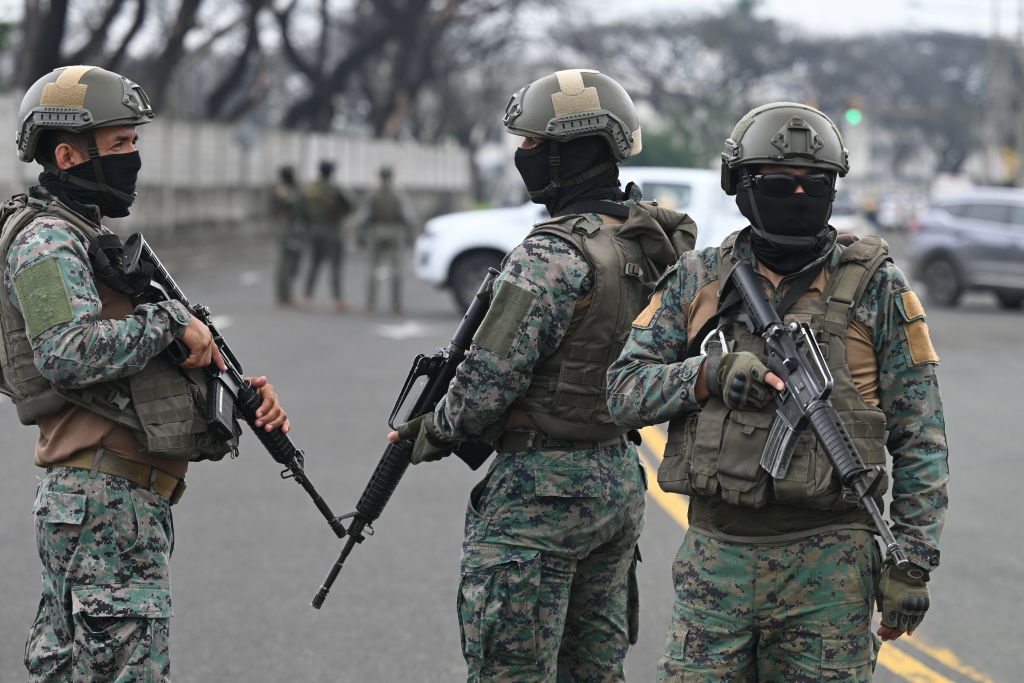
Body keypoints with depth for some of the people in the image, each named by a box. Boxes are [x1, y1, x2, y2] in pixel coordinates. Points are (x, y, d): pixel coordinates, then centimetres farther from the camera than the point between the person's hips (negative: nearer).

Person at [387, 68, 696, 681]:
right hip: (620, 480, 9)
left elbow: (491, 378, -19)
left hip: (541, 491, -9)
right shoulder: (650, 244, 8)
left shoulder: (553, 255, -19)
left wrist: (434, 435, 0)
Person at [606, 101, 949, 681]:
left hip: (827, 568, -2)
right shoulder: (698, 280, 7)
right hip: (715, 561, 2)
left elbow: (920, 438, 0)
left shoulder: (875, 286, 0)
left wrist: (914, 562, -7)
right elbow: (625, 392, 3)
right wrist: (710, 374, -15)